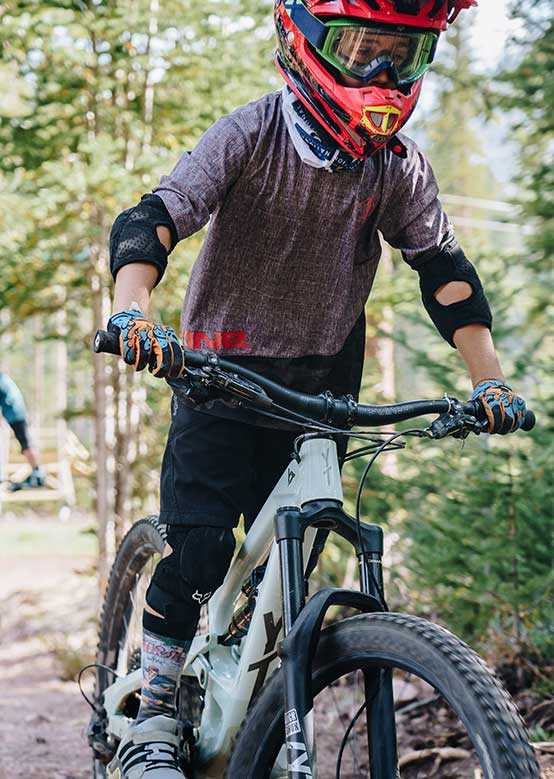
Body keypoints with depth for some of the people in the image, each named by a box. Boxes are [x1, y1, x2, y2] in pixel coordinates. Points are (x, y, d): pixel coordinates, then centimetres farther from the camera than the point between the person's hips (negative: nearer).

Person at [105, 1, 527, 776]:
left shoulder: (400, 168, -7)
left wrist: (489, 377, -11)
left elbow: (445, 271, -2)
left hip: (320, 387, 4)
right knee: (200, 547, -13)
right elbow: (152, 220, -26)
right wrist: (131, 311, -44)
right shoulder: (252, 135, -17)